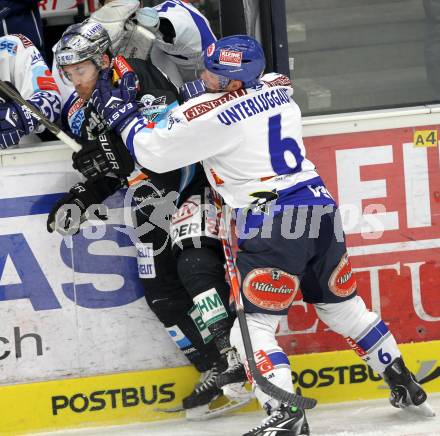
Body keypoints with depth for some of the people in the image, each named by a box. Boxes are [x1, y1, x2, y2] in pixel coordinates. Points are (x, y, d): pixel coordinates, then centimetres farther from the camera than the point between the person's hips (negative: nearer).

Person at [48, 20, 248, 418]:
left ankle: (234, 356, -26)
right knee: (159, 290, 2)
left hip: (189, 179, -8)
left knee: (194, 262, -26)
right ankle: (214, 371, 6)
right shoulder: (80, 114, 8)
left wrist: (119, 152, -36)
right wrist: (82, 196, -3)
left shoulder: (137, 78, -16)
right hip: (150, 197, 8)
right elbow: (109, 173, 14)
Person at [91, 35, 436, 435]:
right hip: (320, 207, 8)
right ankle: (405, 387, 30)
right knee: (343, 307, 22)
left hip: (273, 225, -8)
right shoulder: (277, 89, 11)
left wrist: (117, 112, 13)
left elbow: (152, 152, -2)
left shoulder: (209, 115, -10)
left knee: (254, 325, -2)